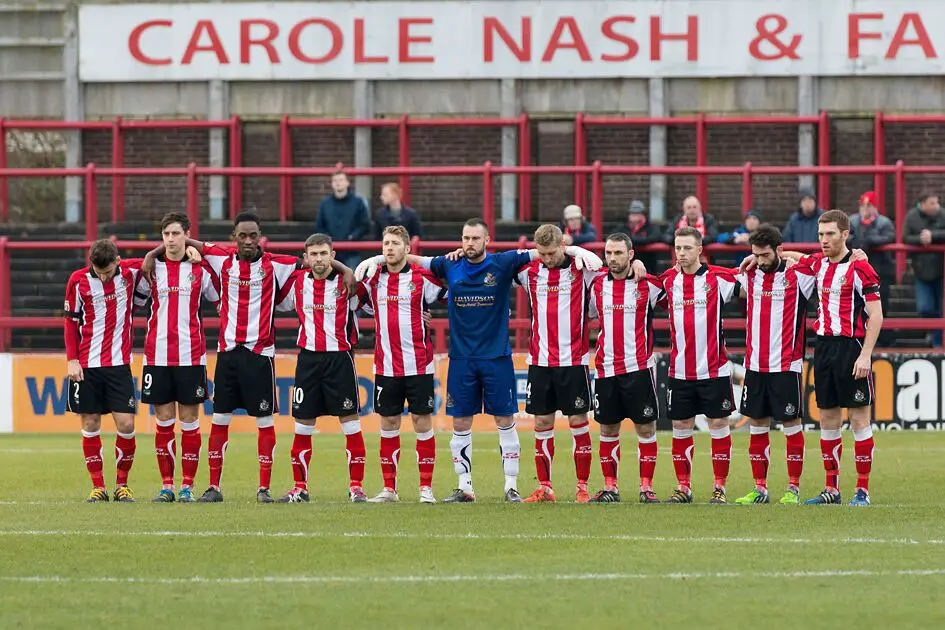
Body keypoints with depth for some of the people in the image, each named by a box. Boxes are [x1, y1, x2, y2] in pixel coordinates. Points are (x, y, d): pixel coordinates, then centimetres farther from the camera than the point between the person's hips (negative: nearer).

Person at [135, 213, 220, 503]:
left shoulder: (200, 269, 3)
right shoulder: (151, 268, 5)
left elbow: (220, 299, 13)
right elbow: (136, 294, 18)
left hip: (191, 356, -1)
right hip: (158, 356, 1)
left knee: (189, 420, 0)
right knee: (164, 422, 2)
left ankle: (188, 486, 4)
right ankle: (166, 486, 6)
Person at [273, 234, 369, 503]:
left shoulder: (347, 282, -4)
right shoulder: (297, 281, 5)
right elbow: (278, 303, 20)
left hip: (340, 357, -3)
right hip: (308, 357, 3)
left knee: (350, 423, -4)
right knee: (302, 425, 4)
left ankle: (356, 486, 1)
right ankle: (300, 488, 11)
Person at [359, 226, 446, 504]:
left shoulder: (422, 278, -3)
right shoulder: (373, 280, 6)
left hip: (418, 365, -3)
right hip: (385, 365, 3)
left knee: (422, 422, -1)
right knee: (388, 424, 6)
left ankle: (426, 488, 4)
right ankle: (389, 488, 12)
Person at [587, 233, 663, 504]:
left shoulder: (647, 285, -2)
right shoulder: (597, 284, 7)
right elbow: (589, 313, 22)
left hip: (638, 367, -3)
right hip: (606, 368, 3)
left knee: (646, 428, -1)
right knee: (608, 429, 6)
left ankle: (646, 487, 4)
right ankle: (610, 488, 12)